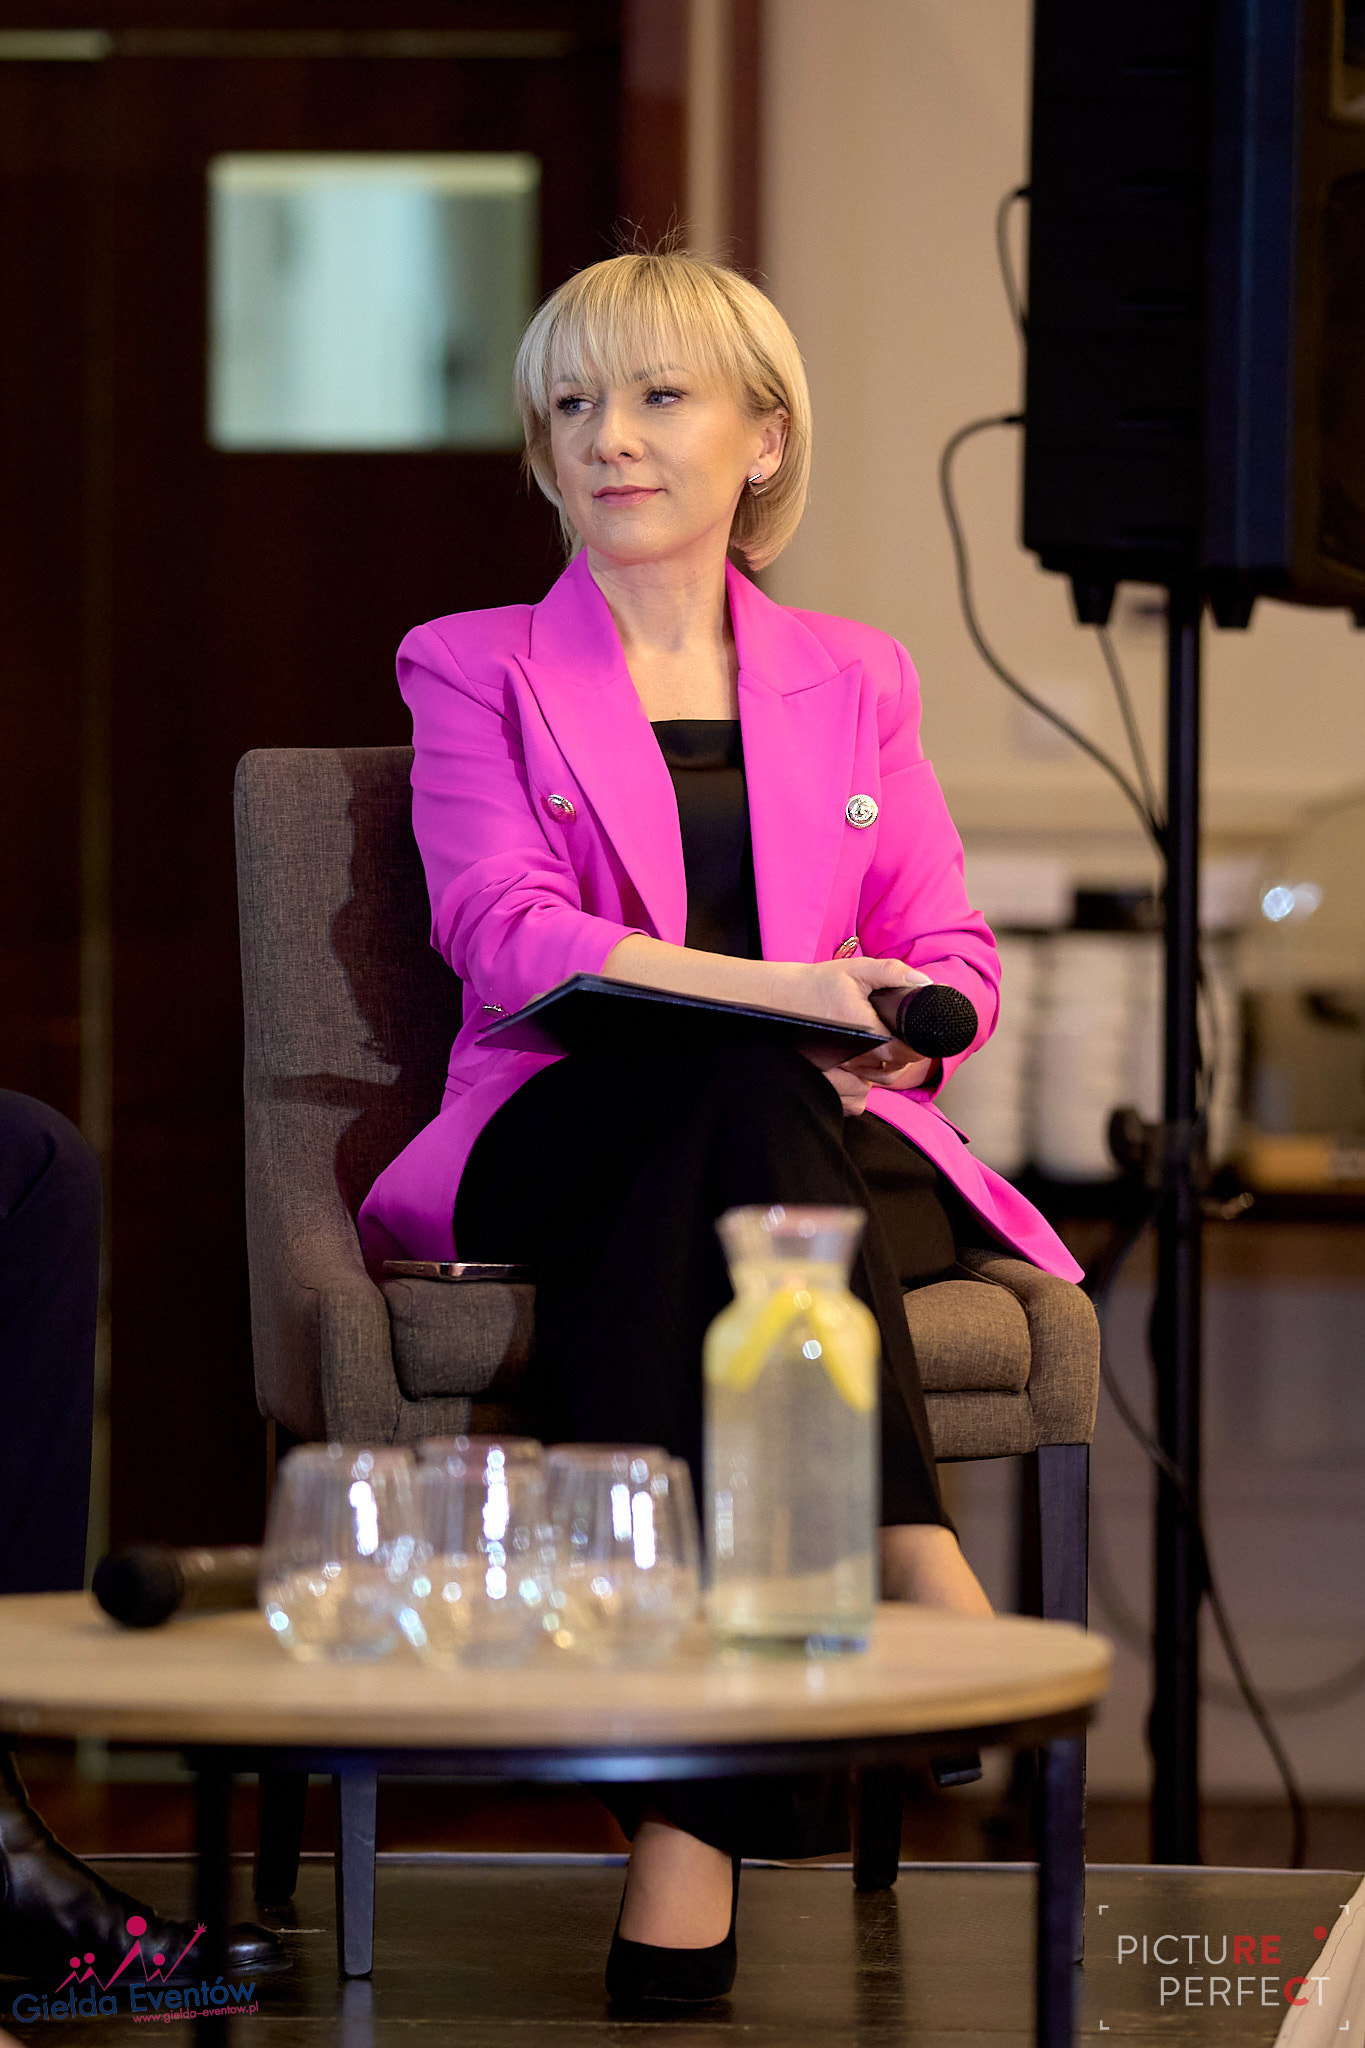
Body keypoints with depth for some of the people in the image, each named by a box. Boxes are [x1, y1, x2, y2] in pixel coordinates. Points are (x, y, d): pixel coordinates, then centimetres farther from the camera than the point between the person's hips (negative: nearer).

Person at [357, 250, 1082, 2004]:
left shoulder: (853, 680, 22)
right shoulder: (473, 670, 14)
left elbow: (953, 965, 15)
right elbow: (502, 931, -5)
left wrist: (885, 1036, -12)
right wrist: (772, 994, -20)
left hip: (828, 1141, 2)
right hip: (554, 1149, -2)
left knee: (663, 1252, -38)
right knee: (734, 1094, -39)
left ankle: (688, 1814, -43)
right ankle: (911, 1562, -44)